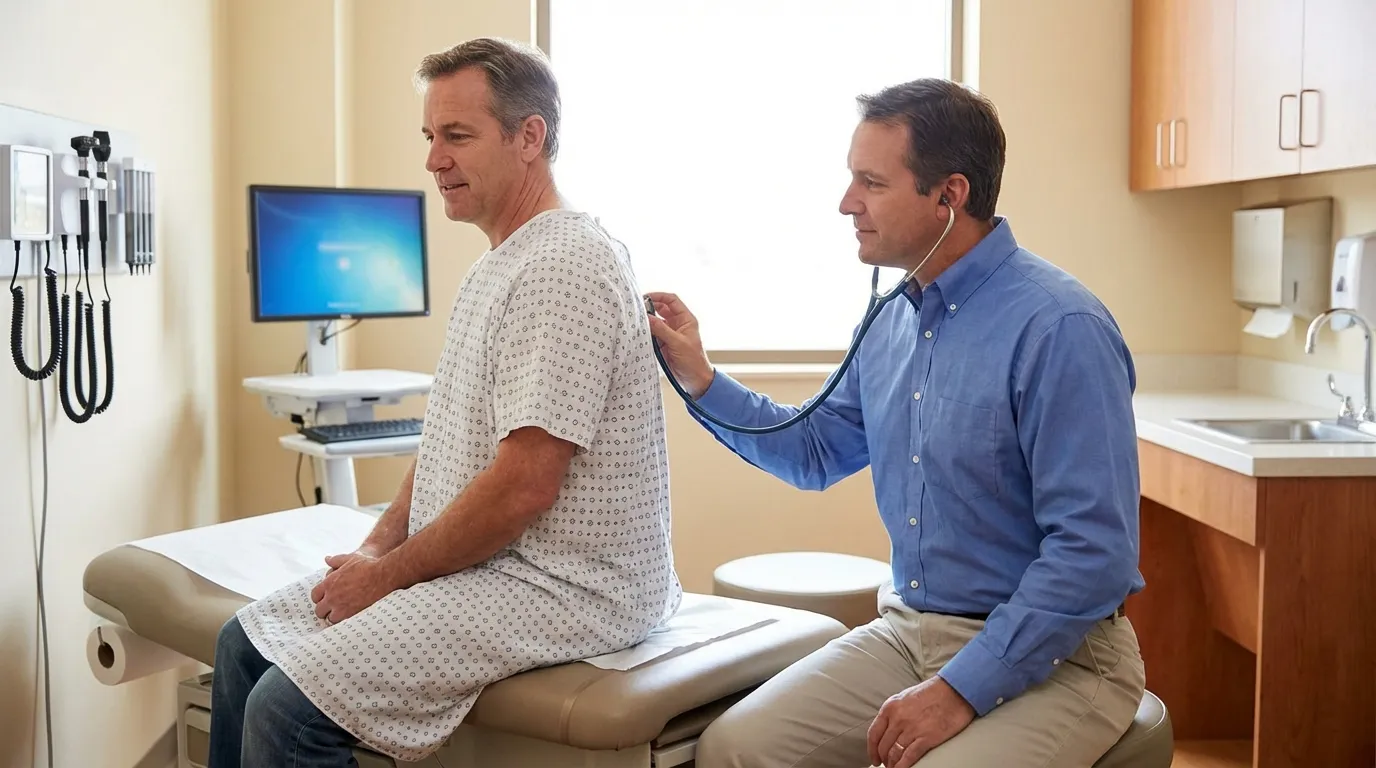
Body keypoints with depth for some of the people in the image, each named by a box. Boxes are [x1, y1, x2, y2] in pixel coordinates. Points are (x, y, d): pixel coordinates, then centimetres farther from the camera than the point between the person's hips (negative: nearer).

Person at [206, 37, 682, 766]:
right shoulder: (496, 265, 14)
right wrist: (379, 545, 6)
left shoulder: (563, 267, -20)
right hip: (479, 565, 10)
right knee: (245, 643, 11)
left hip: (560, 589, -10)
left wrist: (389, 573, -13)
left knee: (286, 707, -19)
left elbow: (524, 487, -24)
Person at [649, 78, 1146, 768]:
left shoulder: (1059, 329, -19)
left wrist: (961, 690, -21)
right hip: (907, 628, 6)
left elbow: (1093, 552, -21)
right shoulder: (891, 322, 6)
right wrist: (700, 380, 9)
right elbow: (816, 451, 20)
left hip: (1050, 654, -6)